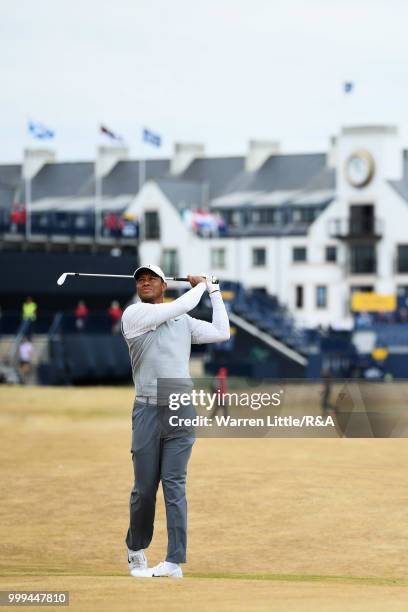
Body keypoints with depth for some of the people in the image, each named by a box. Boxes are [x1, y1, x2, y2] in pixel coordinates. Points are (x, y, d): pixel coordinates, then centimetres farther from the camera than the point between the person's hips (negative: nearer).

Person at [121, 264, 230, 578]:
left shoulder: (183, 322, 16)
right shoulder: (134, 314, 0)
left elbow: (221, 332, 15)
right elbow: (183, 305, -8)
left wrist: (213, 290, 19)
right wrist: (200, 285, 10)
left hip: (182, 411, 2)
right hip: (147, 410, -2)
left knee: (174, 485, -4)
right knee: (144, 488, 2)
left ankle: (175, 561, -7)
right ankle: (136, 551, 21)